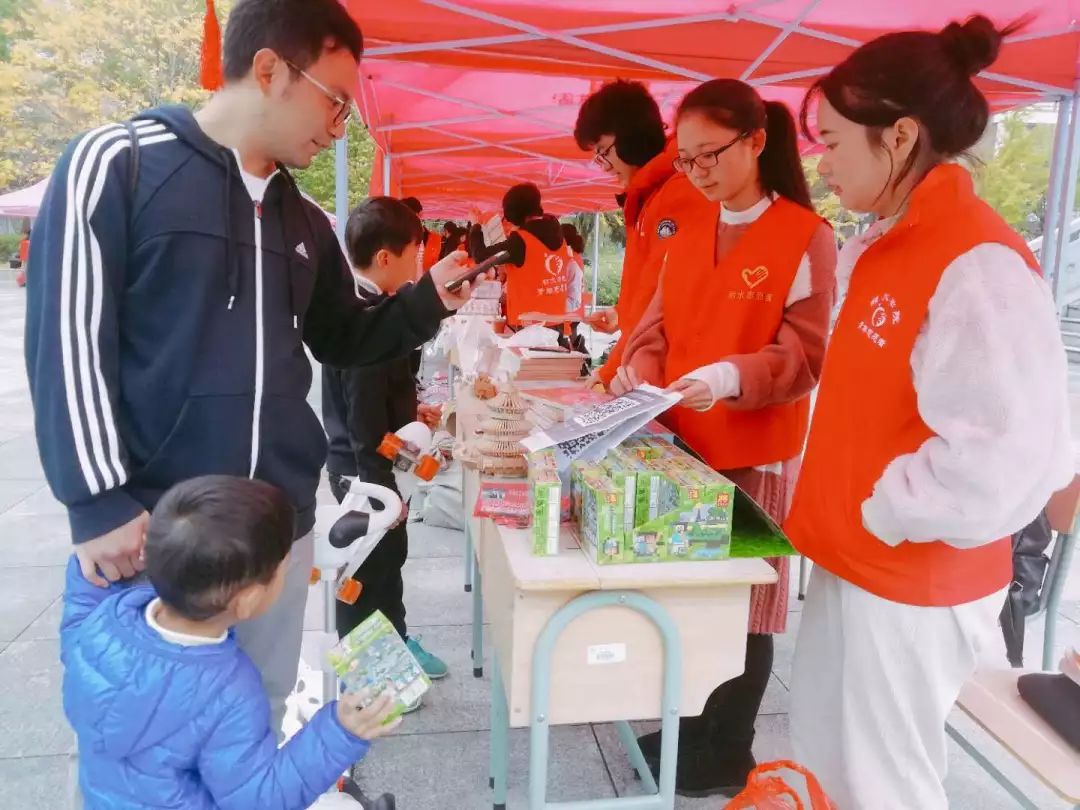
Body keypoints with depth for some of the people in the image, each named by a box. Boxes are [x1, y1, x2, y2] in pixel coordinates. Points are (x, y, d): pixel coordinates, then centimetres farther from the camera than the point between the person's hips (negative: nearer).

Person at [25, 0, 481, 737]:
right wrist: (99, 502, -14)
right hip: (151, 529, -5)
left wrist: (429, 300, 2)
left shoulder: (306, 222, 11)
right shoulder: (117, 165, -7)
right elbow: (68, 341, -10)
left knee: (260, 718, 17)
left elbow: (342, 340, 18)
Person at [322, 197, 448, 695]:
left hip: (367, 462, 10)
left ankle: (396, 644, 42)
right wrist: (382, 489, -22)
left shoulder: (364, 309, 5)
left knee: (391, 553, 23)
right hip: (362, 467, -10)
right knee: (368, 568, 5)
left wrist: (410, 410, 17)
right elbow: (364, 421, -26)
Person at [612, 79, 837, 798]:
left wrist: (731, 377, -30)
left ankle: (729, 752, 26)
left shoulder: (806, 236, -9)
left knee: (745, 601, 7)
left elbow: (807, 356, -13)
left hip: (755, 453, -6)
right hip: (682, 442, 6)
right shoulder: (690, 236, 11)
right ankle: (691, 724, 36)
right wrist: (638, 371, -9)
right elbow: (660, 326, 11)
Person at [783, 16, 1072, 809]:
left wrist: (882, 514, -16)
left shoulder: (978, 265, -22)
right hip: (853, 559, 8)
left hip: (910, 582, -8)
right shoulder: (885, 247, 6)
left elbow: (1003, 460, -28)